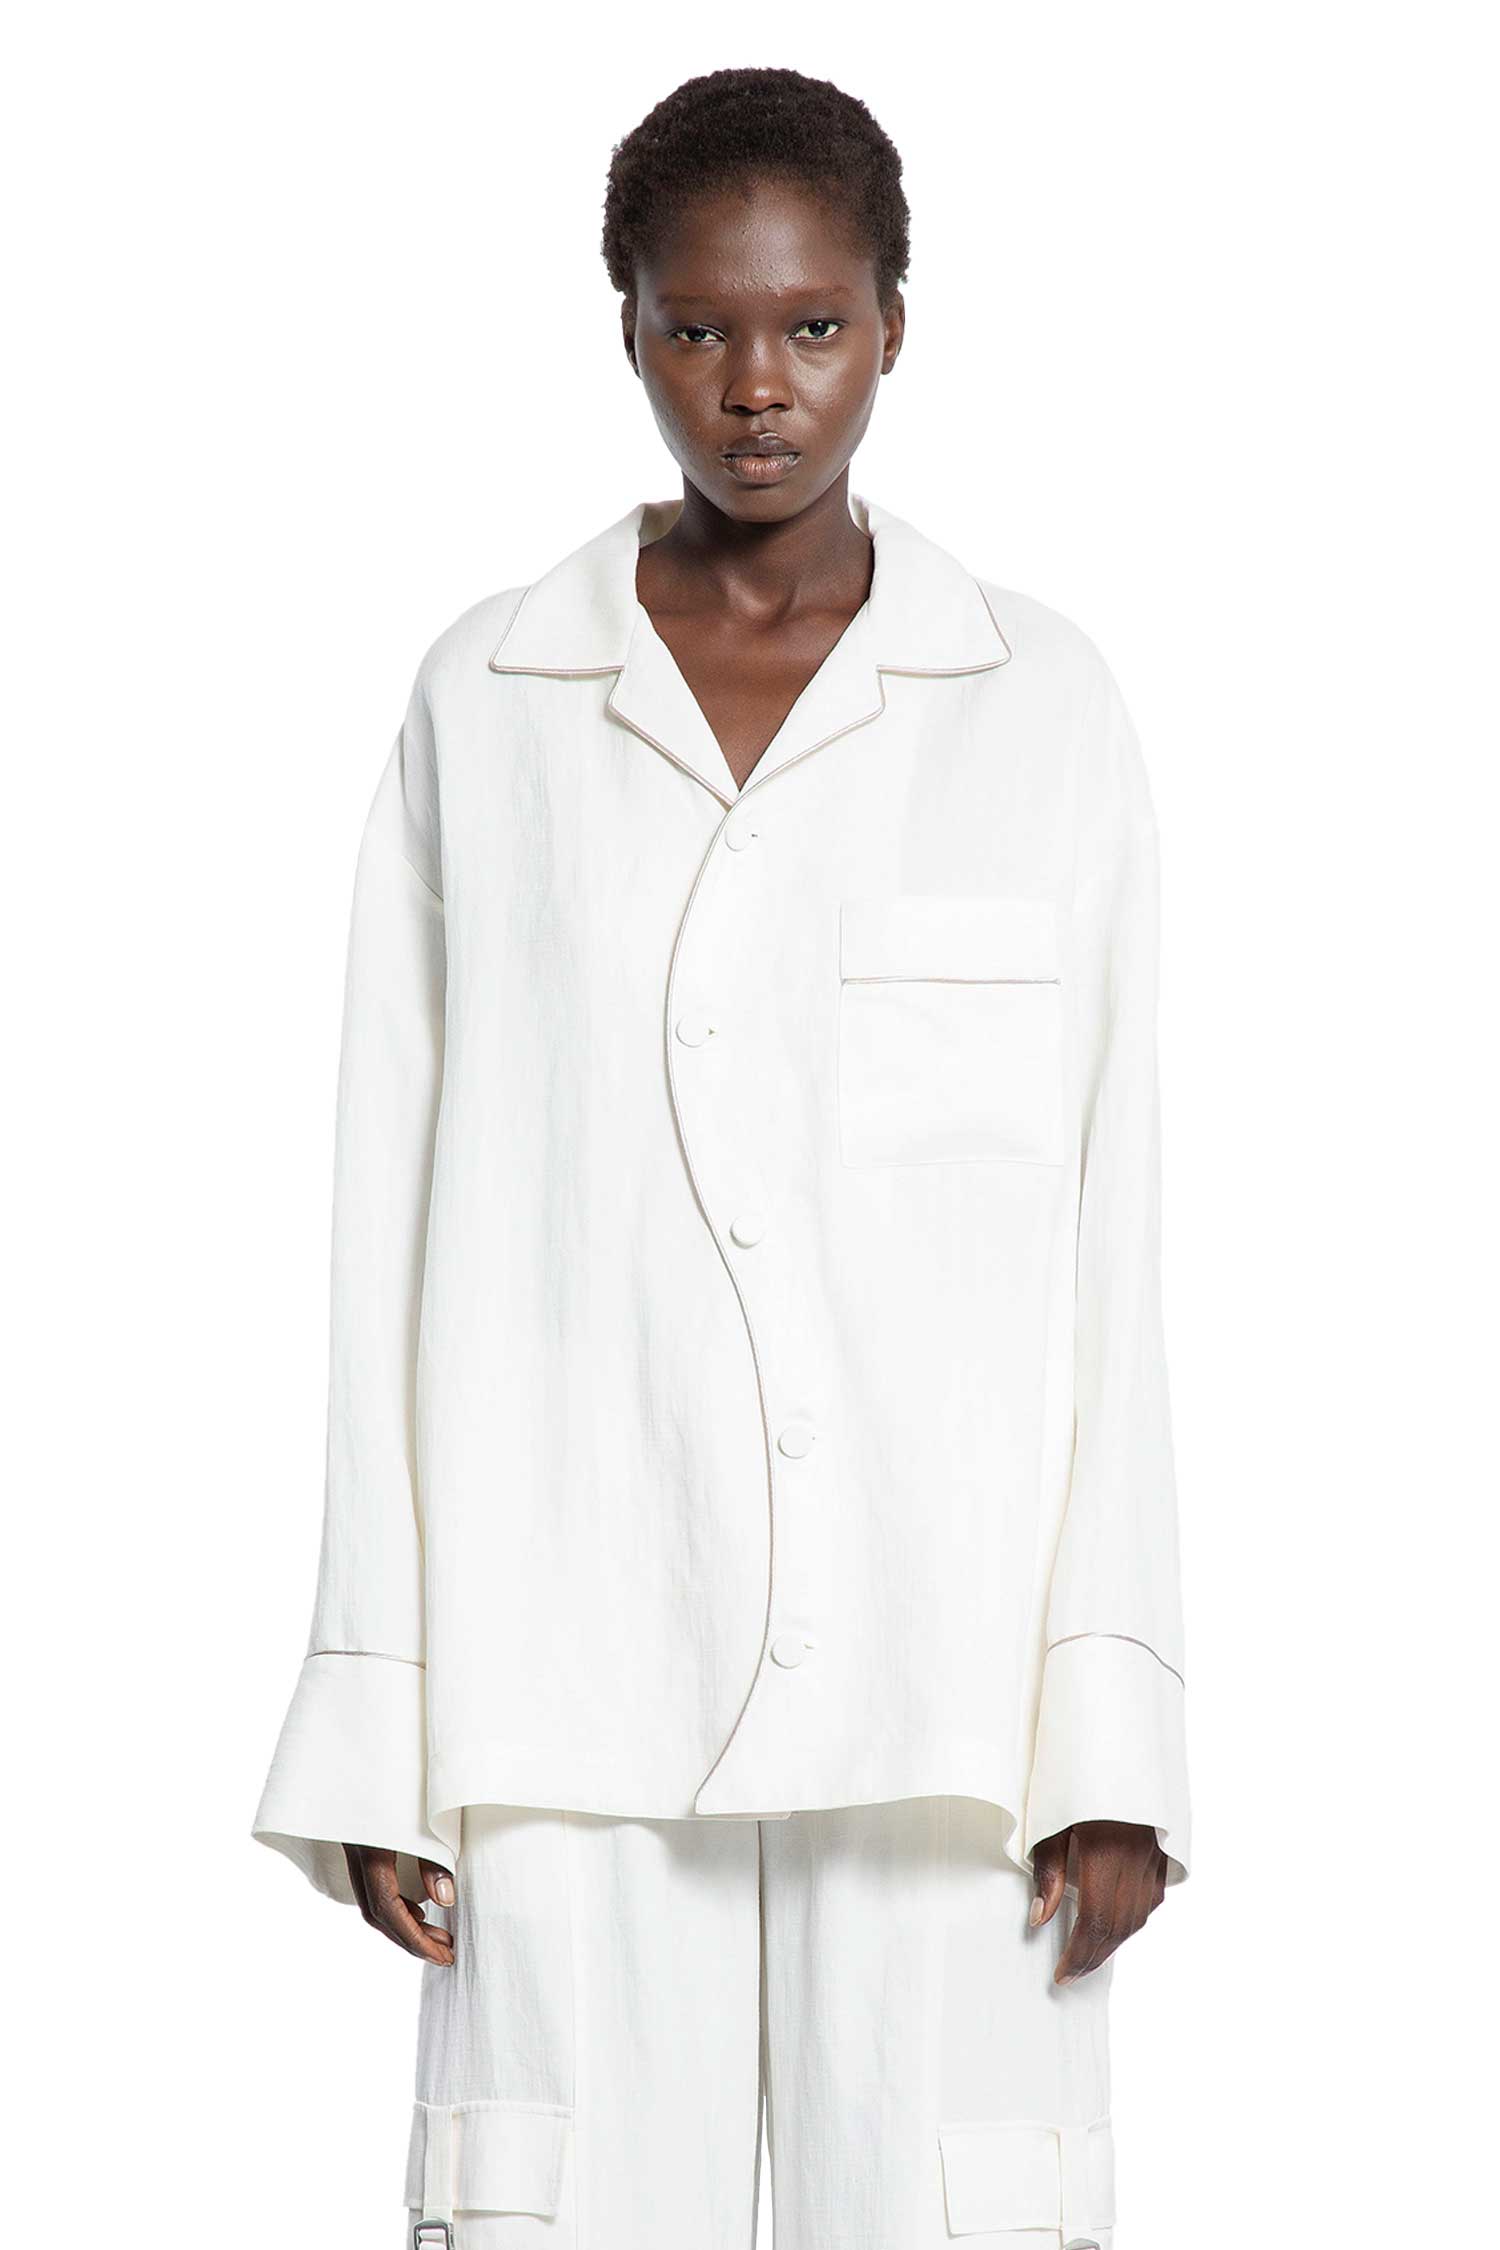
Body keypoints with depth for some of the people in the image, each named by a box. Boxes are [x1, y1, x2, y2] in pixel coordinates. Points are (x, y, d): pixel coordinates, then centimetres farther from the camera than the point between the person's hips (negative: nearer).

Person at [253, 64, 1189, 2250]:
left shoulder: (1045, 711, 5)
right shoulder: (485, 704, 7)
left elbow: (1108, 1237, 4)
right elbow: (400, 1228, 6)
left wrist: (1113, 1726, -3)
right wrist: (381, 1721, 1)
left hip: (940, 1658, 0)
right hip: (574, 1669, 1)